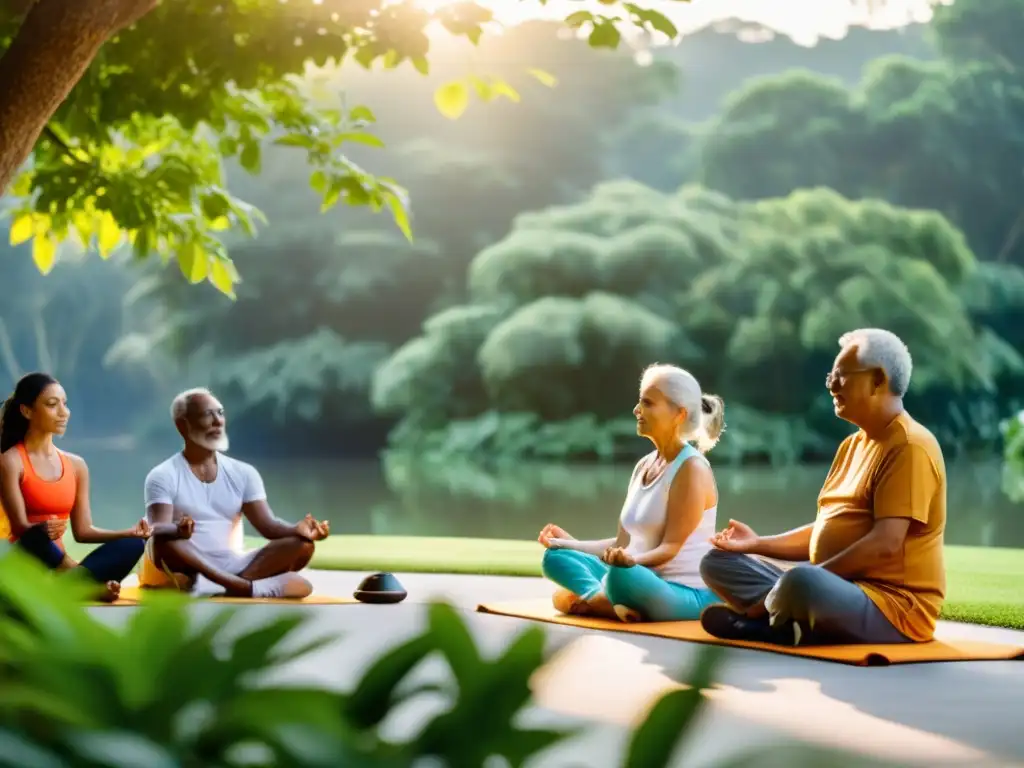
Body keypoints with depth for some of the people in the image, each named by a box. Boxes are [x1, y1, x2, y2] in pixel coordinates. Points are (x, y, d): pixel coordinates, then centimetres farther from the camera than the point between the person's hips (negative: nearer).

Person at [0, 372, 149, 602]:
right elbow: (20, 527, -13)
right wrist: (42, 530, -36)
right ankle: (93, 586, -26)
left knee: (132, 545, -17)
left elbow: (83, 530, 11)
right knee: (36, 540, -40)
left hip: (58, 567, 6)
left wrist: (131, 532, -4)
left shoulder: (76, 465, 14)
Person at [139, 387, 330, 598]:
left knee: (302, 543, -17)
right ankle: (246, 587, -44)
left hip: (233, 568, 4)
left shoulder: (243, 473, 12)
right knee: (165, 539, -37)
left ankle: (236, 585, -39)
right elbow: (158, 530, -16)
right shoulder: (163, 476, -1)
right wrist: (178, 530, -41)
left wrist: (299, 530, -20)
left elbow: (268, 525, 2)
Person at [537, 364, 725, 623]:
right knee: (556, 557, -4)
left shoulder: (692, 468, -12)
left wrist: (632, 561, -35)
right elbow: (625, 543, 16)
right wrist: (572, 544, 11)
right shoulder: (644, 465, 13)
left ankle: (590, 598, -12)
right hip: (644, 581, 9)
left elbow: (671, 548, -17)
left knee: (621, 576, -41)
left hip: (689, 593, -9)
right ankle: (612, 601, -25)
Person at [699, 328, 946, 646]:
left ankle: (756, 617, -9)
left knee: (802, 582, -41)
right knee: (717, 562, 5)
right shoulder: (853, 444, 18)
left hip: (893, 608, -10)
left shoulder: (909, 447, -13)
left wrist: (812, 578, -20)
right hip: (841, 592, 10)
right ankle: (797, 620, -17)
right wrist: (759, 543, 8)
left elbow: (885, 544, -23)